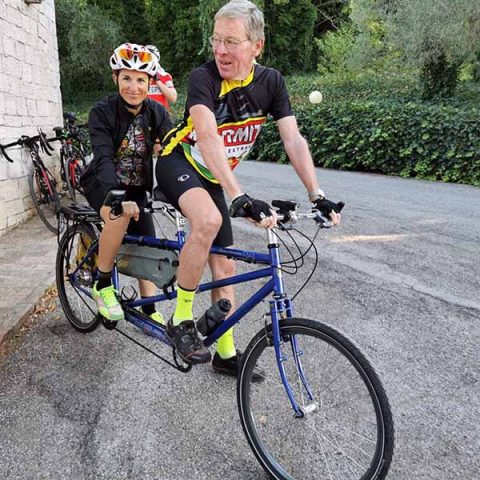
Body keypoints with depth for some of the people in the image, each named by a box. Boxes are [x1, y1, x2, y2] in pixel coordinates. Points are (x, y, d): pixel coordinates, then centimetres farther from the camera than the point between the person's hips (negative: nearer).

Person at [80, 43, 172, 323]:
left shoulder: (157, 113, -10)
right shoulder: (102, 112, -20)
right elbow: (104, 157, -33)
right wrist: (118, 197, -50)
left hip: (137, 187, 4)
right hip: (103, 184, -4)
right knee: (119, 216, -35)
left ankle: (149, 310, 17)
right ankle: (103, 285, -15)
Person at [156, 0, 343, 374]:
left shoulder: (271, 81, -10)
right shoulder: (204, 77, -24)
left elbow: (293, 139, -16)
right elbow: (208, 136, -40)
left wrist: (317, 196, -27)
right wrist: (239, 197, -52)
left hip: (213, 177, 5)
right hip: (178, 161, -5)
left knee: (224, 265, 5)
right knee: (209, 219, -38)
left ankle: (226, 353, 22)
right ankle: (181, 320, -18)